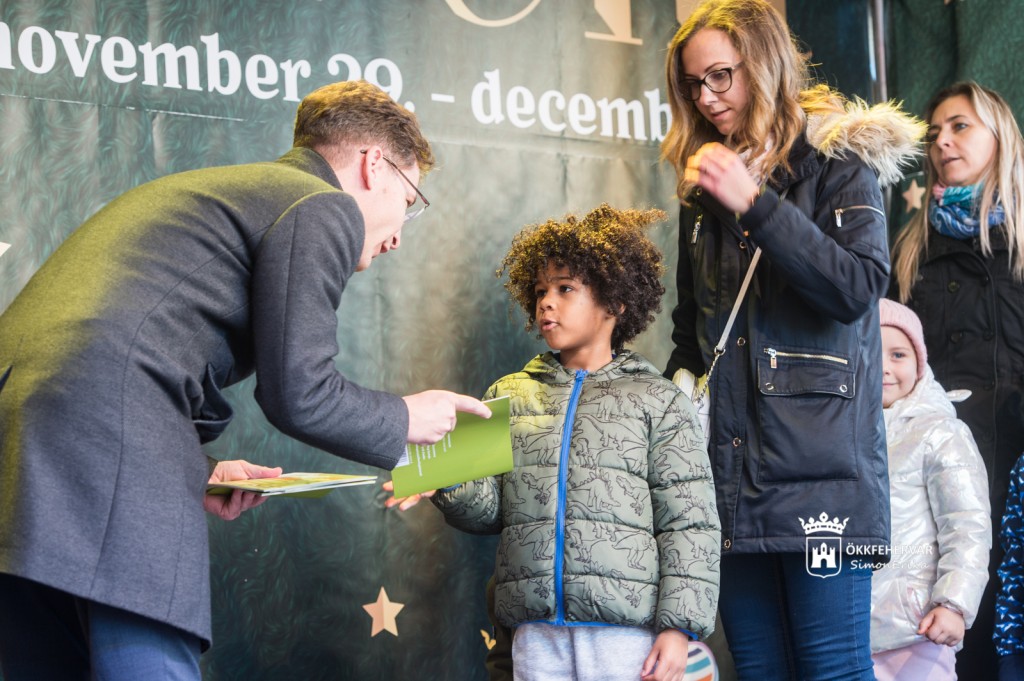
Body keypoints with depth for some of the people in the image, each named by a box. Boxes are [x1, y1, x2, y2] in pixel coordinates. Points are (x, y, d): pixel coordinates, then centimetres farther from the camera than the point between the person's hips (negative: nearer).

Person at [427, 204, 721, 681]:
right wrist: (451, 483, -11)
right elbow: (488, 511, 10)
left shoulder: (657, 401, 4)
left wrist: (678, 627, -9)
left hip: (628, 633, -3)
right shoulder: (508, 396, 14)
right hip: (537, 635, 3)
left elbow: (689, 525, -1)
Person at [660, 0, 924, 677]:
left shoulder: (837, 159, 2)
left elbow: (860, 288, -13)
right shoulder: (705, 181, 18)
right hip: (733, 466, 6)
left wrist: (754, 204, -17)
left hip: (819, 463, -5)